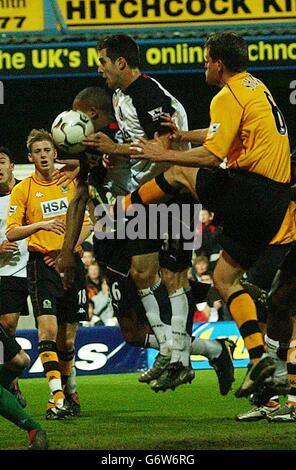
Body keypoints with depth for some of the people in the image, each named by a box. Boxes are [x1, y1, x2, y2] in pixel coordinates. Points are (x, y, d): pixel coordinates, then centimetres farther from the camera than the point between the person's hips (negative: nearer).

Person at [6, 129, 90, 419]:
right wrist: (40, 225, -20)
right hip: (41, 263, -3)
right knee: (48, 328, -18)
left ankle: (67, 391, 23)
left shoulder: (70, 183, 9)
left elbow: (85, 224, 12)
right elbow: (11, 233, -4)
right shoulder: (22, 189, 1)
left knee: (68, 338, 5)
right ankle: (57, 398, -25)